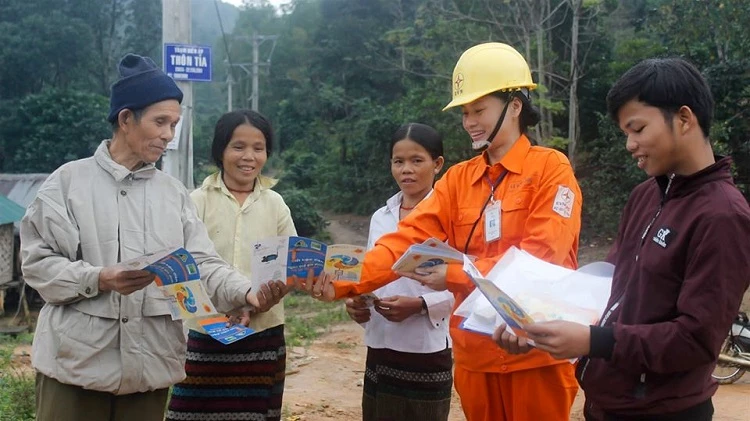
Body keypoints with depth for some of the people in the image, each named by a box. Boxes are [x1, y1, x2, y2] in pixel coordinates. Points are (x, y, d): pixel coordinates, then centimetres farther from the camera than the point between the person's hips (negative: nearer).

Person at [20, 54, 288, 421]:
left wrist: (246, 293, -16)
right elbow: (38, 261, -4)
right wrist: (99, 279, -19)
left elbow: (201, 263, 2)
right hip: (76, 360, -3)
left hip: (151, 363, 3)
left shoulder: (174, 193, 10)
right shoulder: (69, 180, 0)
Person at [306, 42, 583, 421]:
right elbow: (407, 239, -3)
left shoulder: (550, 168, -5)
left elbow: (544, 252, -16)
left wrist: (457, 274, -23)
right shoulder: (458, 179, 9)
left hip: (534, 353, -4)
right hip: (475, 352, 5)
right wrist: (345, 281, -18)